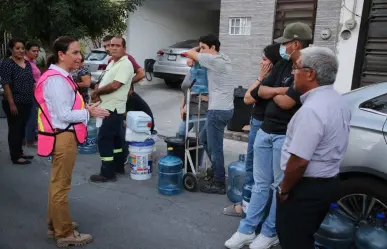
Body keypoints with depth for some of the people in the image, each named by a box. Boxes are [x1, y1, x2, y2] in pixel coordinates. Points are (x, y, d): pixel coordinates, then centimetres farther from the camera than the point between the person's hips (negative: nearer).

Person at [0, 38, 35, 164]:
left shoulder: (27, 63, 10)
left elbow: (32, 82, 17)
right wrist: (11, 103, -19)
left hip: (27, 103, 7)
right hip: (14, 103, -7)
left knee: (22, 128, 15)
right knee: (15, 129, 1)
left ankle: (20, 152, 27)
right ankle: (15, 157, 10)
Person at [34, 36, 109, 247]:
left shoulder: (61, 77, 12)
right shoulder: (56, 80, -20)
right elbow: (64, 115, -23)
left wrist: (85, 108, 3)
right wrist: (88, 112, -14)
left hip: (64, 135, 11)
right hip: (62, 137, -11)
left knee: (57, 183, 20)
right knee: (61, 185, 1)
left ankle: (55, 225, 36)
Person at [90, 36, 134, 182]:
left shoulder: (125, 64, -15)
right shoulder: (112, 63, 15)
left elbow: (114, 85, -24)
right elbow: (105, 83, 19)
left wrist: (96, 92, -10)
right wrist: (98, 94, -3)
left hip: (113, 108, -10)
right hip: (109, 107, 10)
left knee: (104, 139, -7)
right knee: (116, 138, 15)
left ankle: (107, 173, 0)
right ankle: (118, 167, 26)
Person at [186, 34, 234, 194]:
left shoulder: (213, 59, -16)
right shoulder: (223, 58, 13)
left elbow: (189, 53, -8)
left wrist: (197, 49, 11)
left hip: (218, 110, -10)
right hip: (224, 109, 10)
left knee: (215, 148, -1)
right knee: (204, 138, 22)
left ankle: (219, 184, 10)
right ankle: (217, 170, 30)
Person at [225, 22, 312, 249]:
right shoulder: (282, 65, 10)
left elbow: (286, 102, -21)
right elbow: (261, 91, 8)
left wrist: (272, 93, 0)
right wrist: (282, 89, -8)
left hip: (286, 136, -7)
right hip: (265, 130, 8)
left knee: (280, 186, 7)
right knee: (261, 184, 14)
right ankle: (247, 230, 24)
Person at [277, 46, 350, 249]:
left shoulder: (311, 109, -27)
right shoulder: (337, 101, 6)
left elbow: (299, 161, -27)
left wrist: (284, 189, -14)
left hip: (306, 188, -9)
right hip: (328, 182, 9)